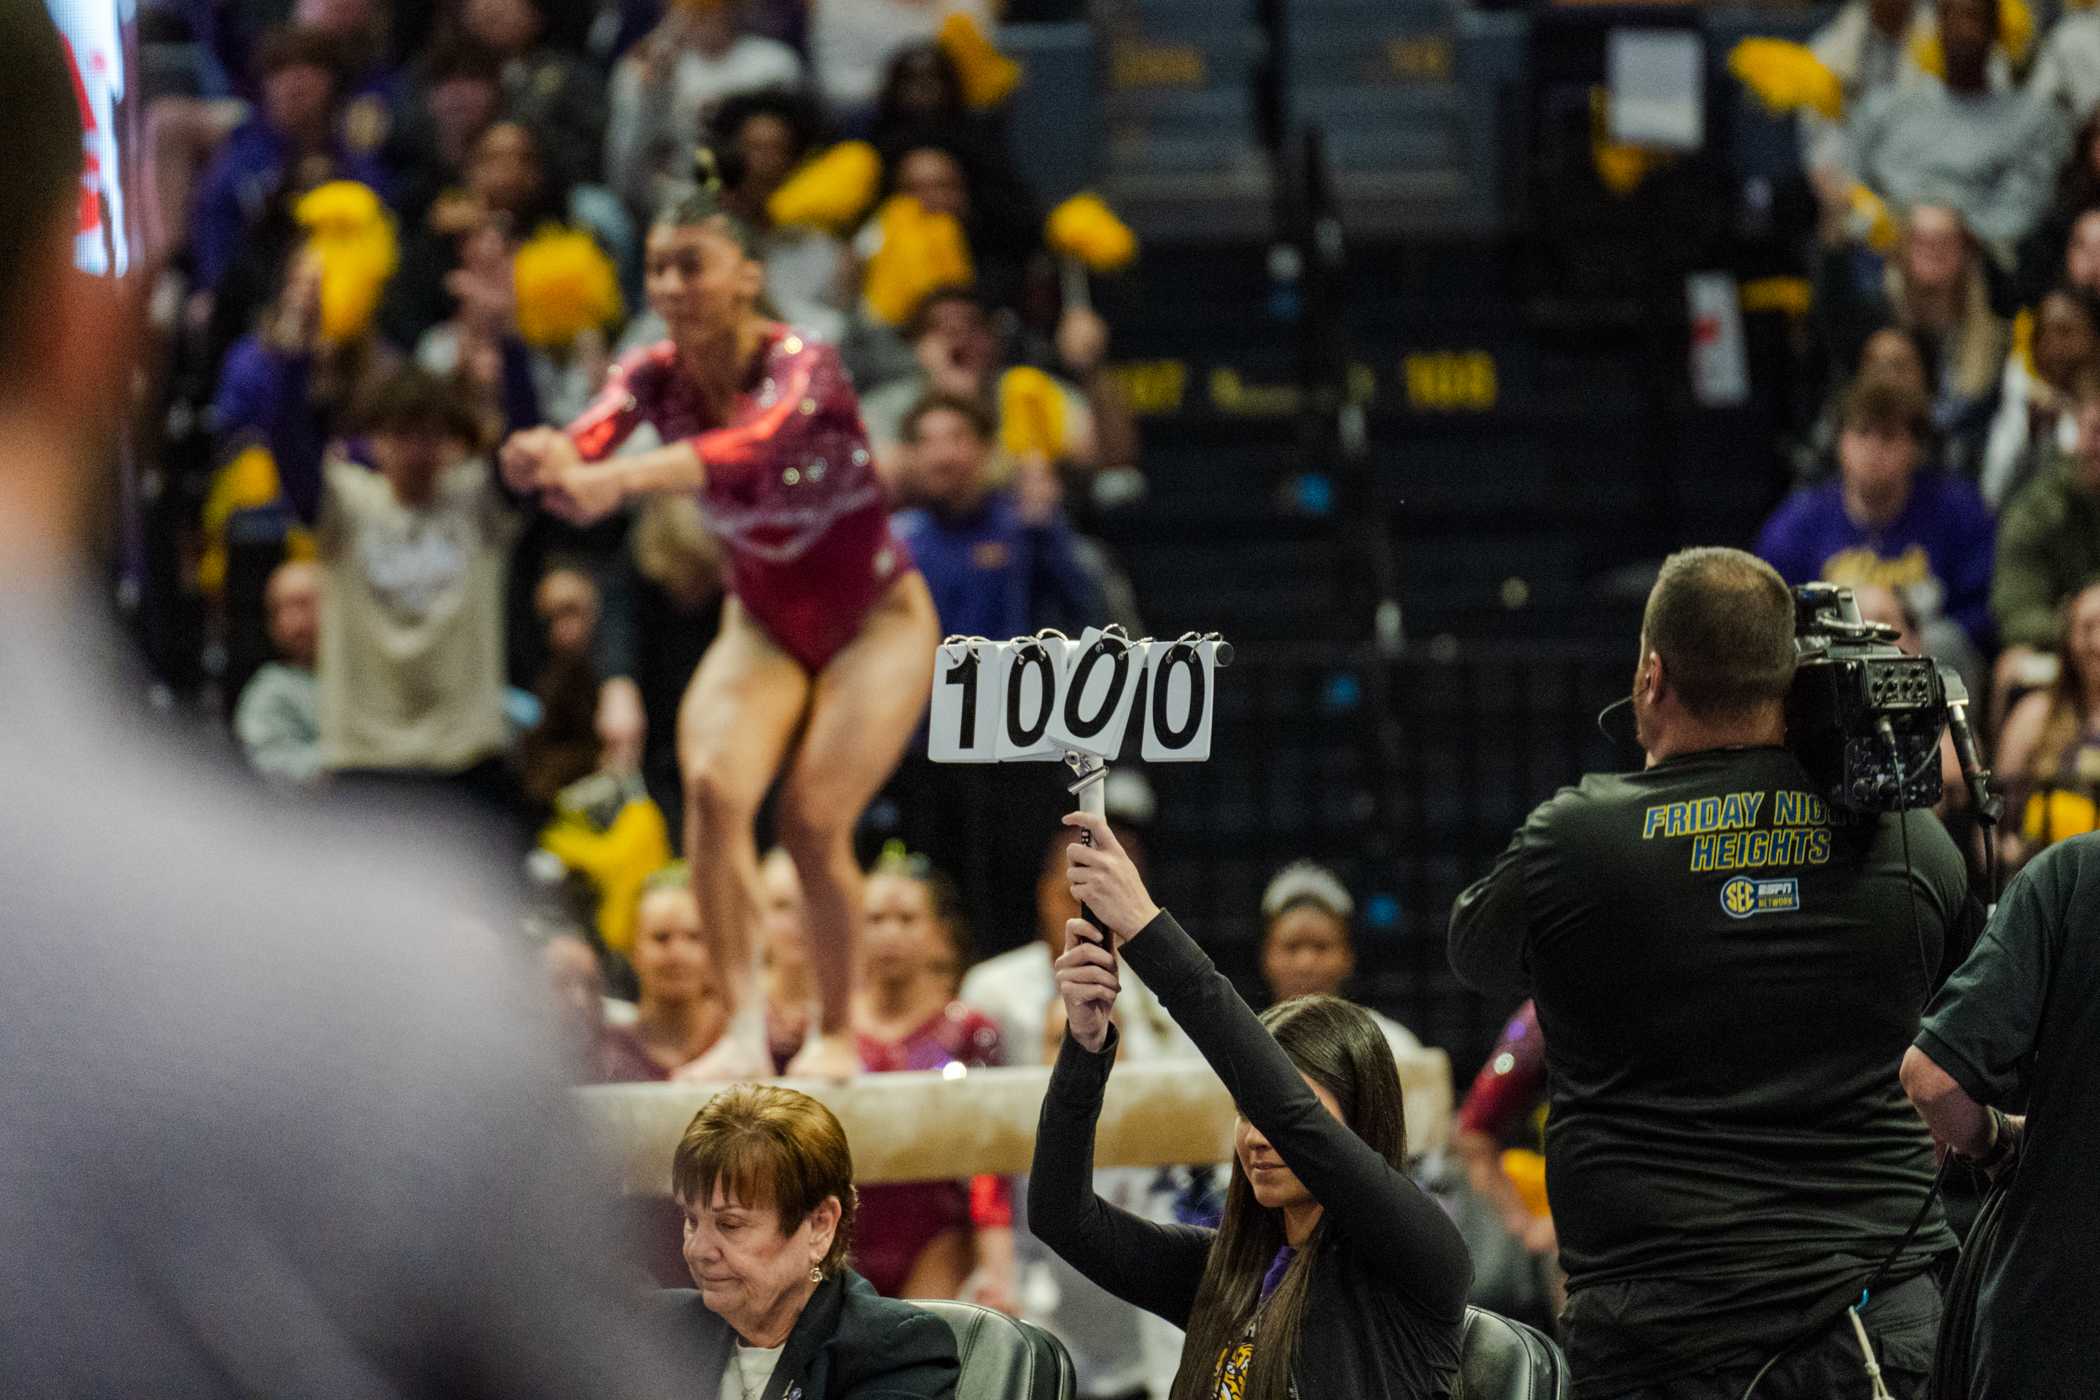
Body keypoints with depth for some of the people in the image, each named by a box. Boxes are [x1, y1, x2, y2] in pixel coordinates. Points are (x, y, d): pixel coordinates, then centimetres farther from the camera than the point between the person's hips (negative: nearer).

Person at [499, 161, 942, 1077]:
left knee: (813, 817, -18)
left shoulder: (800, 367, -27)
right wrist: (550, 460, -60)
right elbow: (588, 441, -34)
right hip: (763, 623, 4)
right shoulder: (656, 376, -13)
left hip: (877, 621, -4)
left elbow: (753, 447, -49)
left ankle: (837, 1031, 2)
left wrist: (623, 479, -66)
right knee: (711, 786, -22)